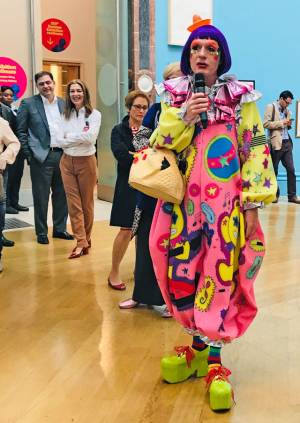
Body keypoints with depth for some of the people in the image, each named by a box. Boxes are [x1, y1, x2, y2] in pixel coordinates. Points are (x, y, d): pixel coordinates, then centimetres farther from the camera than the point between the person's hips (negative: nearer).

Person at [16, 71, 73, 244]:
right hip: (41, 157, -4)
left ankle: (60, 228, 24)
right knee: (41, 196, 2)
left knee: (62, 194, 10)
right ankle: (41, 232, 14)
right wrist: (29, 154, -6)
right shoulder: (28, 104, 0)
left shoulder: (63, 103, 11)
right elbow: (21, 131, 0)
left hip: (62, 155, 4)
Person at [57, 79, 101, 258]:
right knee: (73, 203, 0)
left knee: (87, 202, 9)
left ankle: (86, 238, 25)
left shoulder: (94, 114, -5)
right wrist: (80, 137, -9)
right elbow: (60, 140, 2)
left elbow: (90, 137, -18)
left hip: (86, 162, -3)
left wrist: (69, 137, -9)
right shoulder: (65, 115, 6)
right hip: (67, 162, 3)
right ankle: (81, 242, 4)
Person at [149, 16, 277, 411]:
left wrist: (252, 204, -8)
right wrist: (183, 118, -12)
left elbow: (256, 151, -2)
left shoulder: (240, 96, 1)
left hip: (226, 201, -2)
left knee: (219, 275, -4)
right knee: (184, 273, 4)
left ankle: (214, 358, 8)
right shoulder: (174, 95, 8)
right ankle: (197, 344, 23)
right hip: (183, 201, 3)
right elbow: (158, 146, 5)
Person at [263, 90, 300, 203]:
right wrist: (281, 123, -14)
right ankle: (275, 195, 15)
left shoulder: (287, 110, 18)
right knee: (274, 171, 4)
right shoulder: (271, 107, -1)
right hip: (276, 143, -6)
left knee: (291, 169, 2)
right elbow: (266, 124, -11)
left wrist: (289, 124, 4)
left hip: (287, 143, 6)